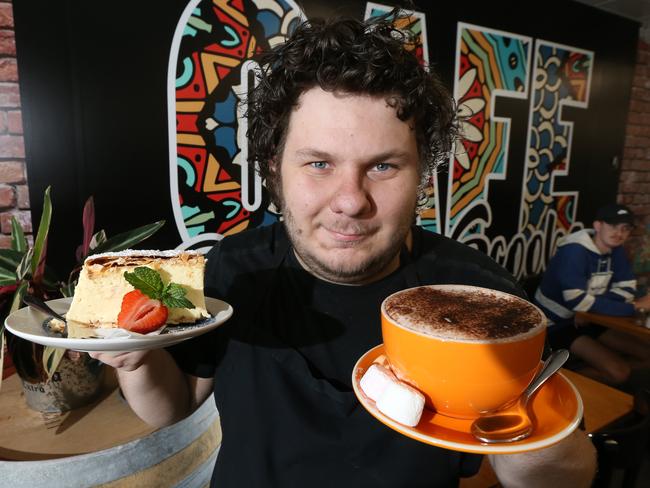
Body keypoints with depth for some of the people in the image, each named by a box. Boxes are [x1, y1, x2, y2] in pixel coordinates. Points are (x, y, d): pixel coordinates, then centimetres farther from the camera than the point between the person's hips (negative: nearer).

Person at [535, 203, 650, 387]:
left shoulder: (615, 250, 2)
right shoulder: (574, 251, -23)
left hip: (586, 321, 9)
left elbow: (627, 289, 0)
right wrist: (633, 307, -27)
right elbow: (578, 301, -31)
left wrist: (591, 307, -17)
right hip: (556, 325, -8)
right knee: (619, 372, -19)